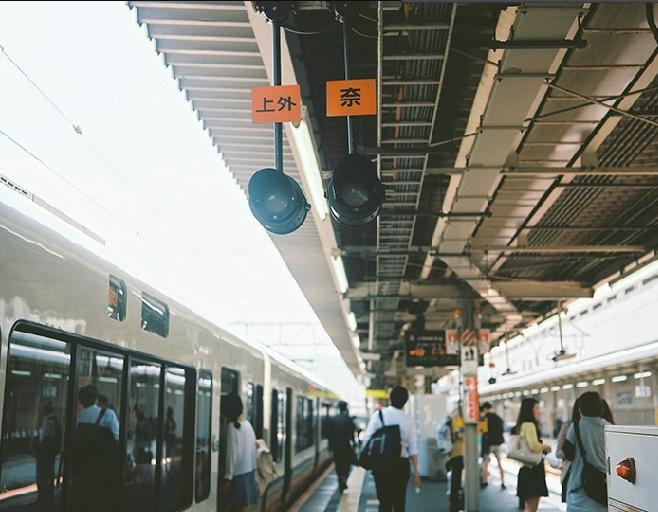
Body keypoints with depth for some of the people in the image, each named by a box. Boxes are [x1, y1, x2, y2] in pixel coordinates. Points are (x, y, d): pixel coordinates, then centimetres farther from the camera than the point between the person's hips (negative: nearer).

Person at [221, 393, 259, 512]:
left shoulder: (233, 426, -15)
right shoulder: (248, 425, 7)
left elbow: (232, 454, -18)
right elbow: (253, 451, 11)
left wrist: (227, 477, -14)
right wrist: (253, 468, 17)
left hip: (238, 474, -8)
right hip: (249, 472, 8)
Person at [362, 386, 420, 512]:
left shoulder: (379, 414, -6)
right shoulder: (408, 420, -1)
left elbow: (367, 439, -10)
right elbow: (413, 449, 0)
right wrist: (416, 472, 5)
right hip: (402, 464, 1)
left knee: (384, 502, 4)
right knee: (399, 502, 13)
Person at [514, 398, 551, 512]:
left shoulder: (522, 425, 14)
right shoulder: (529, 425, -15)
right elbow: (535, 446, -25)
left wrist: (543, 448, 13)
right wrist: (545, 446, -6)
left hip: (527, 468, 10)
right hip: (533, 469, -10)